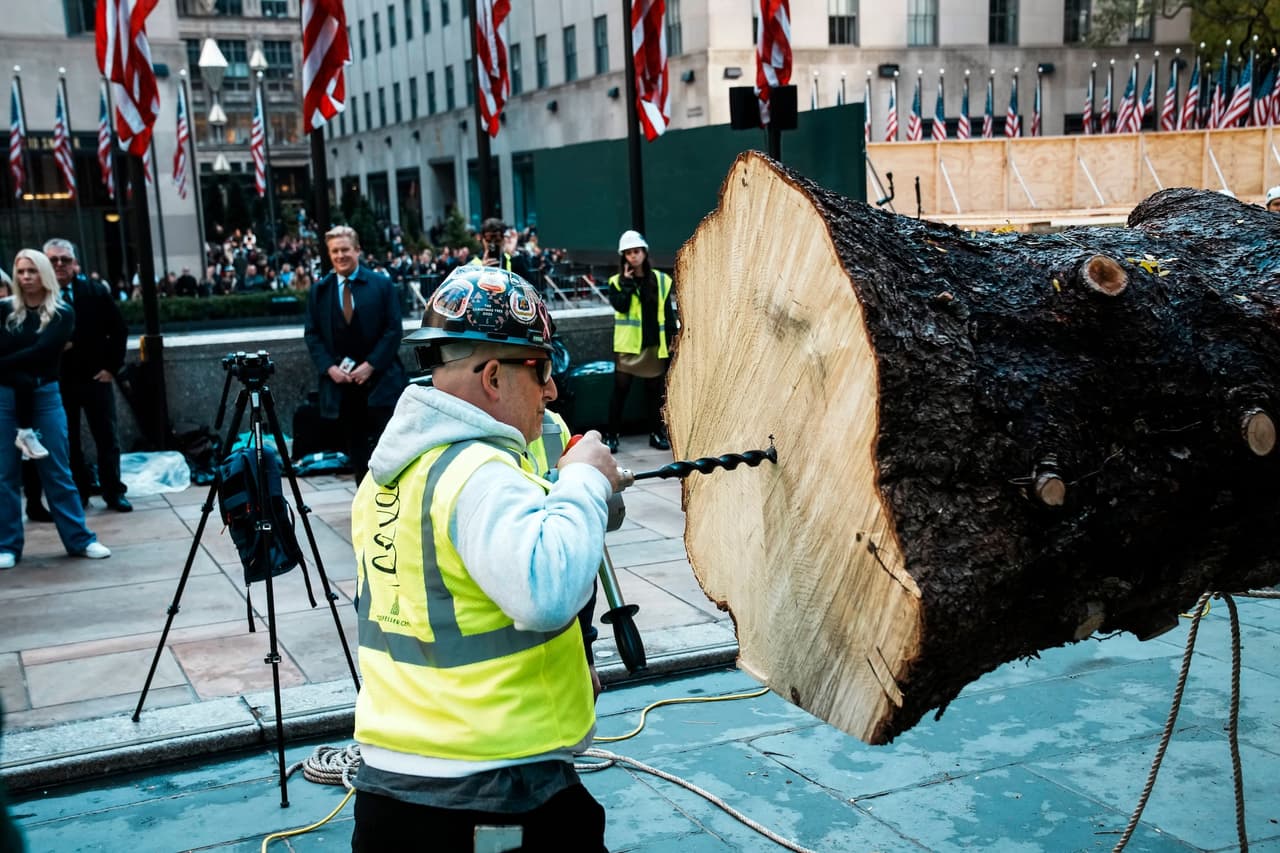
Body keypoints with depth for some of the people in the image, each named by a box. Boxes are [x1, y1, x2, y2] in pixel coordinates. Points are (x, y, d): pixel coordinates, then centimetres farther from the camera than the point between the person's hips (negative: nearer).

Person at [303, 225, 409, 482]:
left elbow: (394, 329, -3)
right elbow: (312, 334, 9)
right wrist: (329, 367, -6)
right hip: (340, 384, 3)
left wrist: (370, 365, -11)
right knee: (356, 451, 6)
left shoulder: (382, 285, 1)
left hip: (379, 380, -3)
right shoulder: (319, 291, 9)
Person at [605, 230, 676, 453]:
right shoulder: (617, 282, 2)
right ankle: (612, 435, 4)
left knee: (655, 390, 9)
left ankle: (657, 434, 19)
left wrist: (672, 341, 3)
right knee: (620, 390, -1)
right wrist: (628, 282, -13)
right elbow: (620, 305, -16)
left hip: (654, 345, 2)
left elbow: (669, 314, 7)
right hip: (627, 345, -2)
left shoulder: (661, 280, 6)